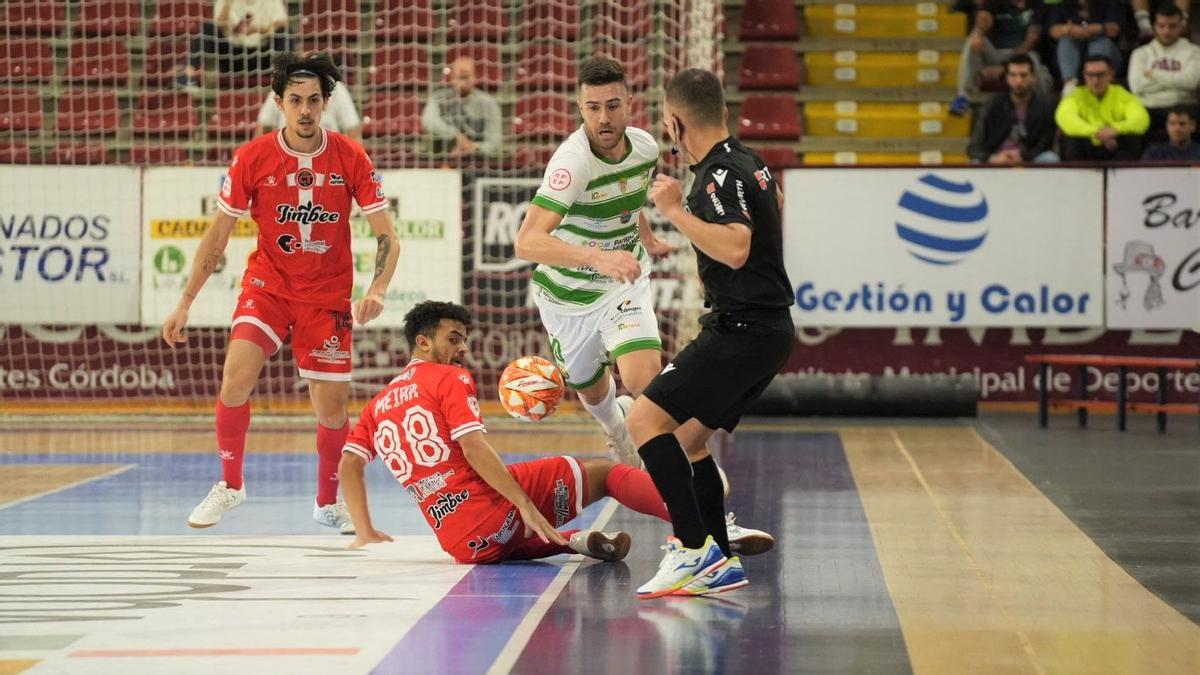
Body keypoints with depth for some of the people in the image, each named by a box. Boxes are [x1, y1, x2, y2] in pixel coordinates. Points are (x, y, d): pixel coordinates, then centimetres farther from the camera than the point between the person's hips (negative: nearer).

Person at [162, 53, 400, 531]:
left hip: (328, 295, 0)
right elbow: (217, 235, -1)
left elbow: (387, 237, -7)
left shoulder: (350, 158, -11)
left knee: (331, 407, 2)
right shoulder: (252, 158, -10)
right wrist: (185, 304, -3)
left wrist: (377, 291, -25)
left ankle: (329, 502, 27)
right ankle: (230, 485, 1)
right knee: (236, 378, -20)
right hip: (267, 285, 0)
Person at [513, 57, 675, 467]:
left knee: (644, 380, -23)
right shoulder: (573, 161, -33)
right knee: (592, 392, 20)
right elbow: (527, 242, -44)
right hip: (567, 293, -2)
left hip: (624, 283, 2)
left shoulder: (645, 146, -13)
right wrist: (598, 257, -57)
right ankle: (619, 435, 55)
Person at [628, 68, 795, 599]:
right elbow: (775, 201, 35)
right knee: (686, 438, 17)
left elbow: (735, 249, -33)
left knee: (646, 420, -15)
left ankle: (695, 549, -21)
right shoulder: (749, 162, 13)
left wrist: (676, 210, -25)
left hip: (742, 330, -10)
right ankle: (720, 562, 16)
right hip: (768, 325, 10)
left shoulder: (721, 175, -17)